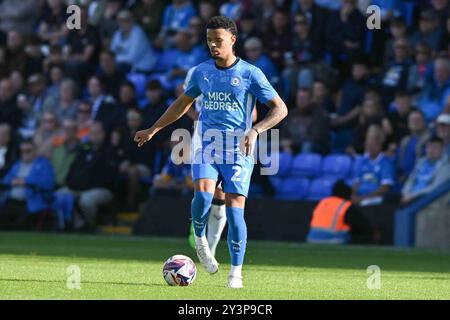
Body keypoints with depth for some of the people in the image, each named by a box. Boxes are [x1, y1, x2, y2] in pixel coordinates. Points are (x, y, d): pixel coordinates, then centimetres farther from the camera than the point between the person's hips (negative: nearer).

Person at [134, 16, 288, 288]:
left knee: (235, 210, -9)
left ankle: (236, 273, 2)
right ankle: (200, 240, 5)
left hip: (237, 151, -2)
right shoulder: (201, 71, 9)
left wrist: (255, 130, -19)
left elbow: (280, 109, -4)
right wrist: (153, 130, 24)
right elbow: (183, 104, 25)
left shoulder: (250, 74, -3)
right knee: (203, 194, -24)